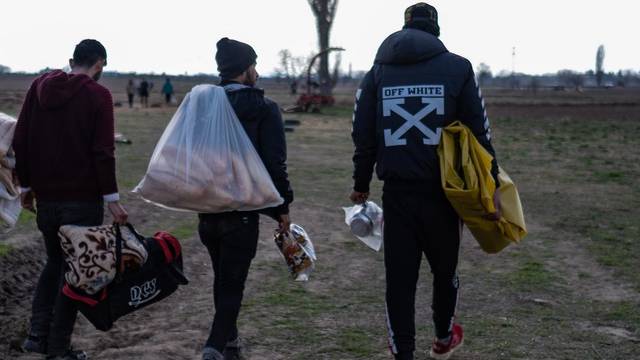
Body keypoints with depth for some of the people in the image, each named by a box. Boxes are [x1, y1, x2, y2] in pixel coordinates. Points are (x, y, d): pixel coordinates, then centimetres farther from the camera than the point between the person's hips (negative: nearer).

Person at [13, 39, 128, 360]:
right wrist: (111, 197, -11)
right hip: (83, 198, -5)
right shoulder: (97, 95, -8)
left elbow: (20, 140, 8)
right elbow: (102, 151, -15)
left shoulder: (40, 86, 7)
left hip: (45, 196, 5)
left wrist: (26, 185, 15)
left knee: (54, 261, 21)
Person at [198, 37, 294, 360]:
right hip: (242, 214, -5)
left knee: (222, 279, 21)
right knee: (232, 283, 1)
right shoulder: (264, 109, -10)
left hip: (207, 210, 5)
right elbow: (275, 164, -12)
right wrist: (282, 207, -3)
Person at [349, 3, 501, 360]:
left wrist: (361, 185, 17)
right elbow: (479, 133, -4)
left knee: (399, 278, 6)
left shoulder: (378, 72, 6)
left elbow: (364, 137, 6)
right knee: (445, 269, 20)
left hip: (397, 194, 1)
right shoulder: (458, 68, -2)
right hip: (442, 193, -1)